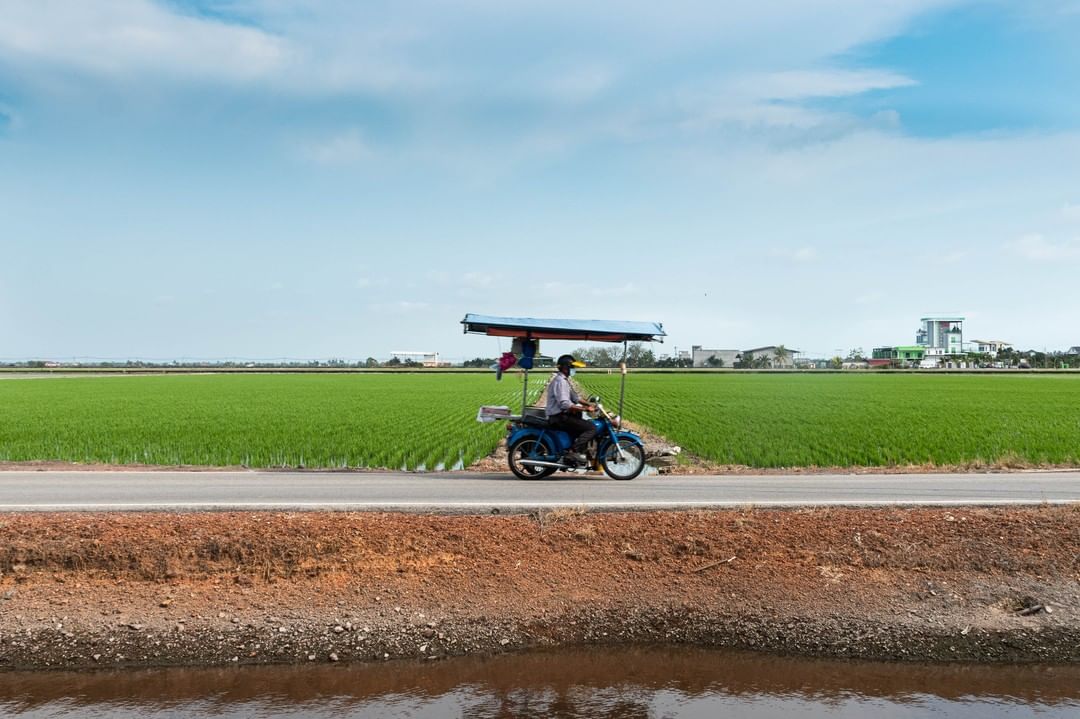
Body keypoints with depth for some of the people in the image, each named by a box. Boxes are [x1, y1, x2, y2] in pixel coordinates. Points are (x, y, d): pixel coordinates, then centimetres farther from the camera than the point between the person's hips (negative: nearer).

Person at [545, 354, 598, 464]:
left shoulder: (565, 380, 17)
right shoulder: (560, 381, -17)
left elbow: (574, 397, 20)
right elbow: (565, 404, -27)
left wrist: (589, 405, 7)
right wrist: (586, 409, -25)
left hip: (562, 414, 11)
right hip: (559, 417, -11)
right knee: (592, 428, -16)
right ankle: (574, 451, -20)